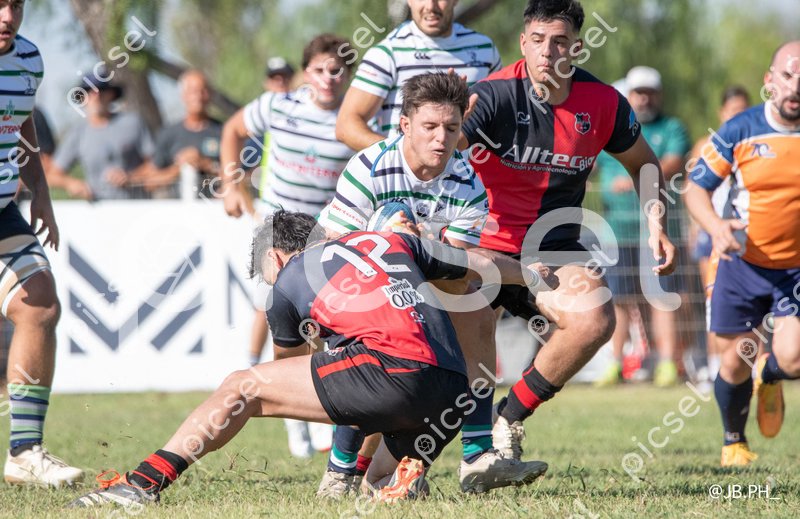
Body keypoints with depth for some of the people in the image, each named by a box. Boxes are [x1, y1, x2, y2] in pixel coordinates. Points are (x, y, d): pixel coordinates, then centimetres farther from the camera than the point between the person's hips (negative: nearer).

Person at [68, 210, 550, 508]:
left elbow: (289, 355, 38)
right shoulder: (393, 241, 29)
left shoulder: (289, 279, 18)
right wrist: (534, 274, 54)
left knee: (244, 387, 4)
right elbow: (483, 263, 33)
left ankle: (145, 482, -7)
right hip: (455, 396, 6)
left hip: (395, 369, -6)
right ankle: (406, 469, -7)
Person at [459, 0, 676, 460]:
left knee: (597, 319, -26)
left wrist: (656, 225, 4)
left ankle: (509, 420, -8)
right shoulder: (496, 95, -14)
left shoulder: (604, 104, -2)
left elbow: (644, 165, 17)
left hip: (553, 248, 3)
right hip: (485, 244, -3)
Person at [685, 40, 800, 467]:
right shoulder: (740, 131, -9)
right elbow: (696, 188, -3)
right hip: (742, 261, 0)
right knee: (736, 360, 5)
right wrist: (716, 226, -23)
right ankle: (734, 441, 34)